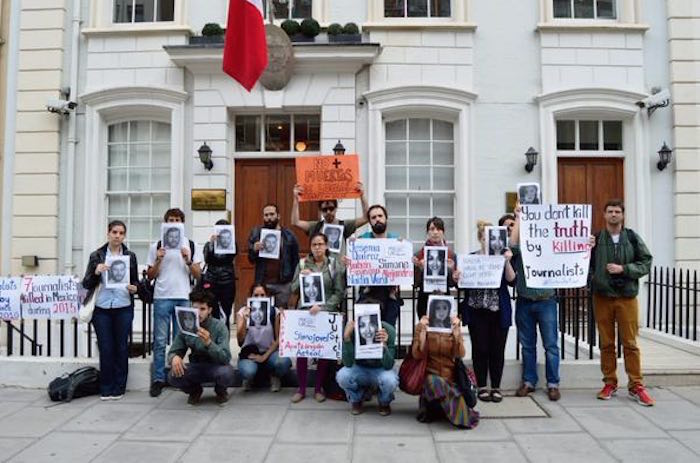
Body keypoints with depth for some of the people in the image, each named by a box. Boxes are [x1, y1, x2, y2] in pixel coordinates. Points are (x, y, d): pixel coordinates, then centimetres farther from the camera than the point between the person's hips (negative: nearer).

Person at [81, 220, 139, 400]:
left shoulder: (130, 256, 7)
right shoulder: (96, 255, 5)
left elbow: (136, 281, 14)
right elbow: (86, 284, 3)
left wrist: (134, 288, -8)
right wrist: (96, 272, -15)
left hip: (123, 309, 1)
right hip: (101, 309, 0)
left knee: (121, 348, 5)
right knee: (105, 349, 3)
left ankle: (119, 388, 16)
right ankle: (106, 389, 15)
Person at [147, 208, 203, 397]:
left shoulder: (192, 246, 10)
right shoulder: (156, 246, 9)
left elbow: (198, 275, 6)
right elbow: (150, 276, 8)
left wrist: (188, 261, -10)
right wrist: (158, 260, -8)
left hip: (183, 298, 1)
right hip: (162, 298, 0)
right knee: (160, 340, -1)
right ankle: (158, 379, 5)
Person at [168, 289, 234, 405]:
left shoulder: (219, 326, -18)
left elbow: (226, 358, -27)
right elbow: (173, 351, -2)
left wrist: (209, 343, -44)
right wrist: (174, 357, -28)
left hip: (216, 367, -2)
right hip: (196, 367, 3)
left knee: (226, 373, -35)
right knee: (173, 376, -25)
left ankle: (220, 391, 3)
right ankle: (195, 390, 9)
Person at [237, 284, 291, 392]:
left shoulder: (274, 312, -4)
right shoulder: (243, 312, -4)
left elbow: (278, 339, -4)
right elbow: (240, 340, -16)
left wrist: (265, 356, -13)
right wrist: (244, 321, -31)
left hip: (270, 351, 0)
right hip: (250, 352, 0)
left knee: (284, 362, -33)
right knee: (248, 371, -34)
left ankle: (275, 377, 6)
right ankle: (248, 379, 7)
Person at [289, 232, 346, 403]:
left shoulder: (335, 265, 2)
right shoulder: (303, 264, 8)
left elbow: (339, 292, -3)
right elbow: (294, 290, 9)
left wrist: (322, 307, -15)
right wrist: (301, 277, -9)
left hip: (328, 312, -1)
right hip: (305, 312, 1)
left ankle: (318, 388, 17)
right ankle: (301, 388, 9)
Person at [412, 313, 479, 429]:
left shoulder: (453, 327, 3)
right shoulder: (421, 326, -1)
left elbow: (460, 354, -11)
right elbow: (417, 355, -12)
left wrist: (456, 330, -24)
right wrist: (422, 331, -23)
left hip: (450, 378, 2)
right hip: (430, 376, -2)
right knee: (435, 382, -33)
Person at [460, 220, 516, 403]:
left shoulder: (502, 256, 4)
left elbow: (511, 280, -6)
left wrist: (507, 262, -19)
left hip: (499, 311, 1)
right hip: (477, 311, 0)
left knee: (497, 350, 5)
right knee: (480, 349, 2)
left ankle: (496, 387, 18)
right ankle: (481, 387, 16)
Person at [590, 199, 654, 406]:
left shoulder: (633, 238, 3)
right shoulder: (595, 238, 3)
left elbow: (646, 263, 1)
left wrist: (623, 269, -11)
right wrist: (592, 281, -11)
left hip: (627, 297, 0)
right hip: (602, 297, 1)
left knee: (630, 343, 2)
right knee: (606, 344, 7)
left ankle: (636, 387, 11)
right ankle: (610, 384, 18)